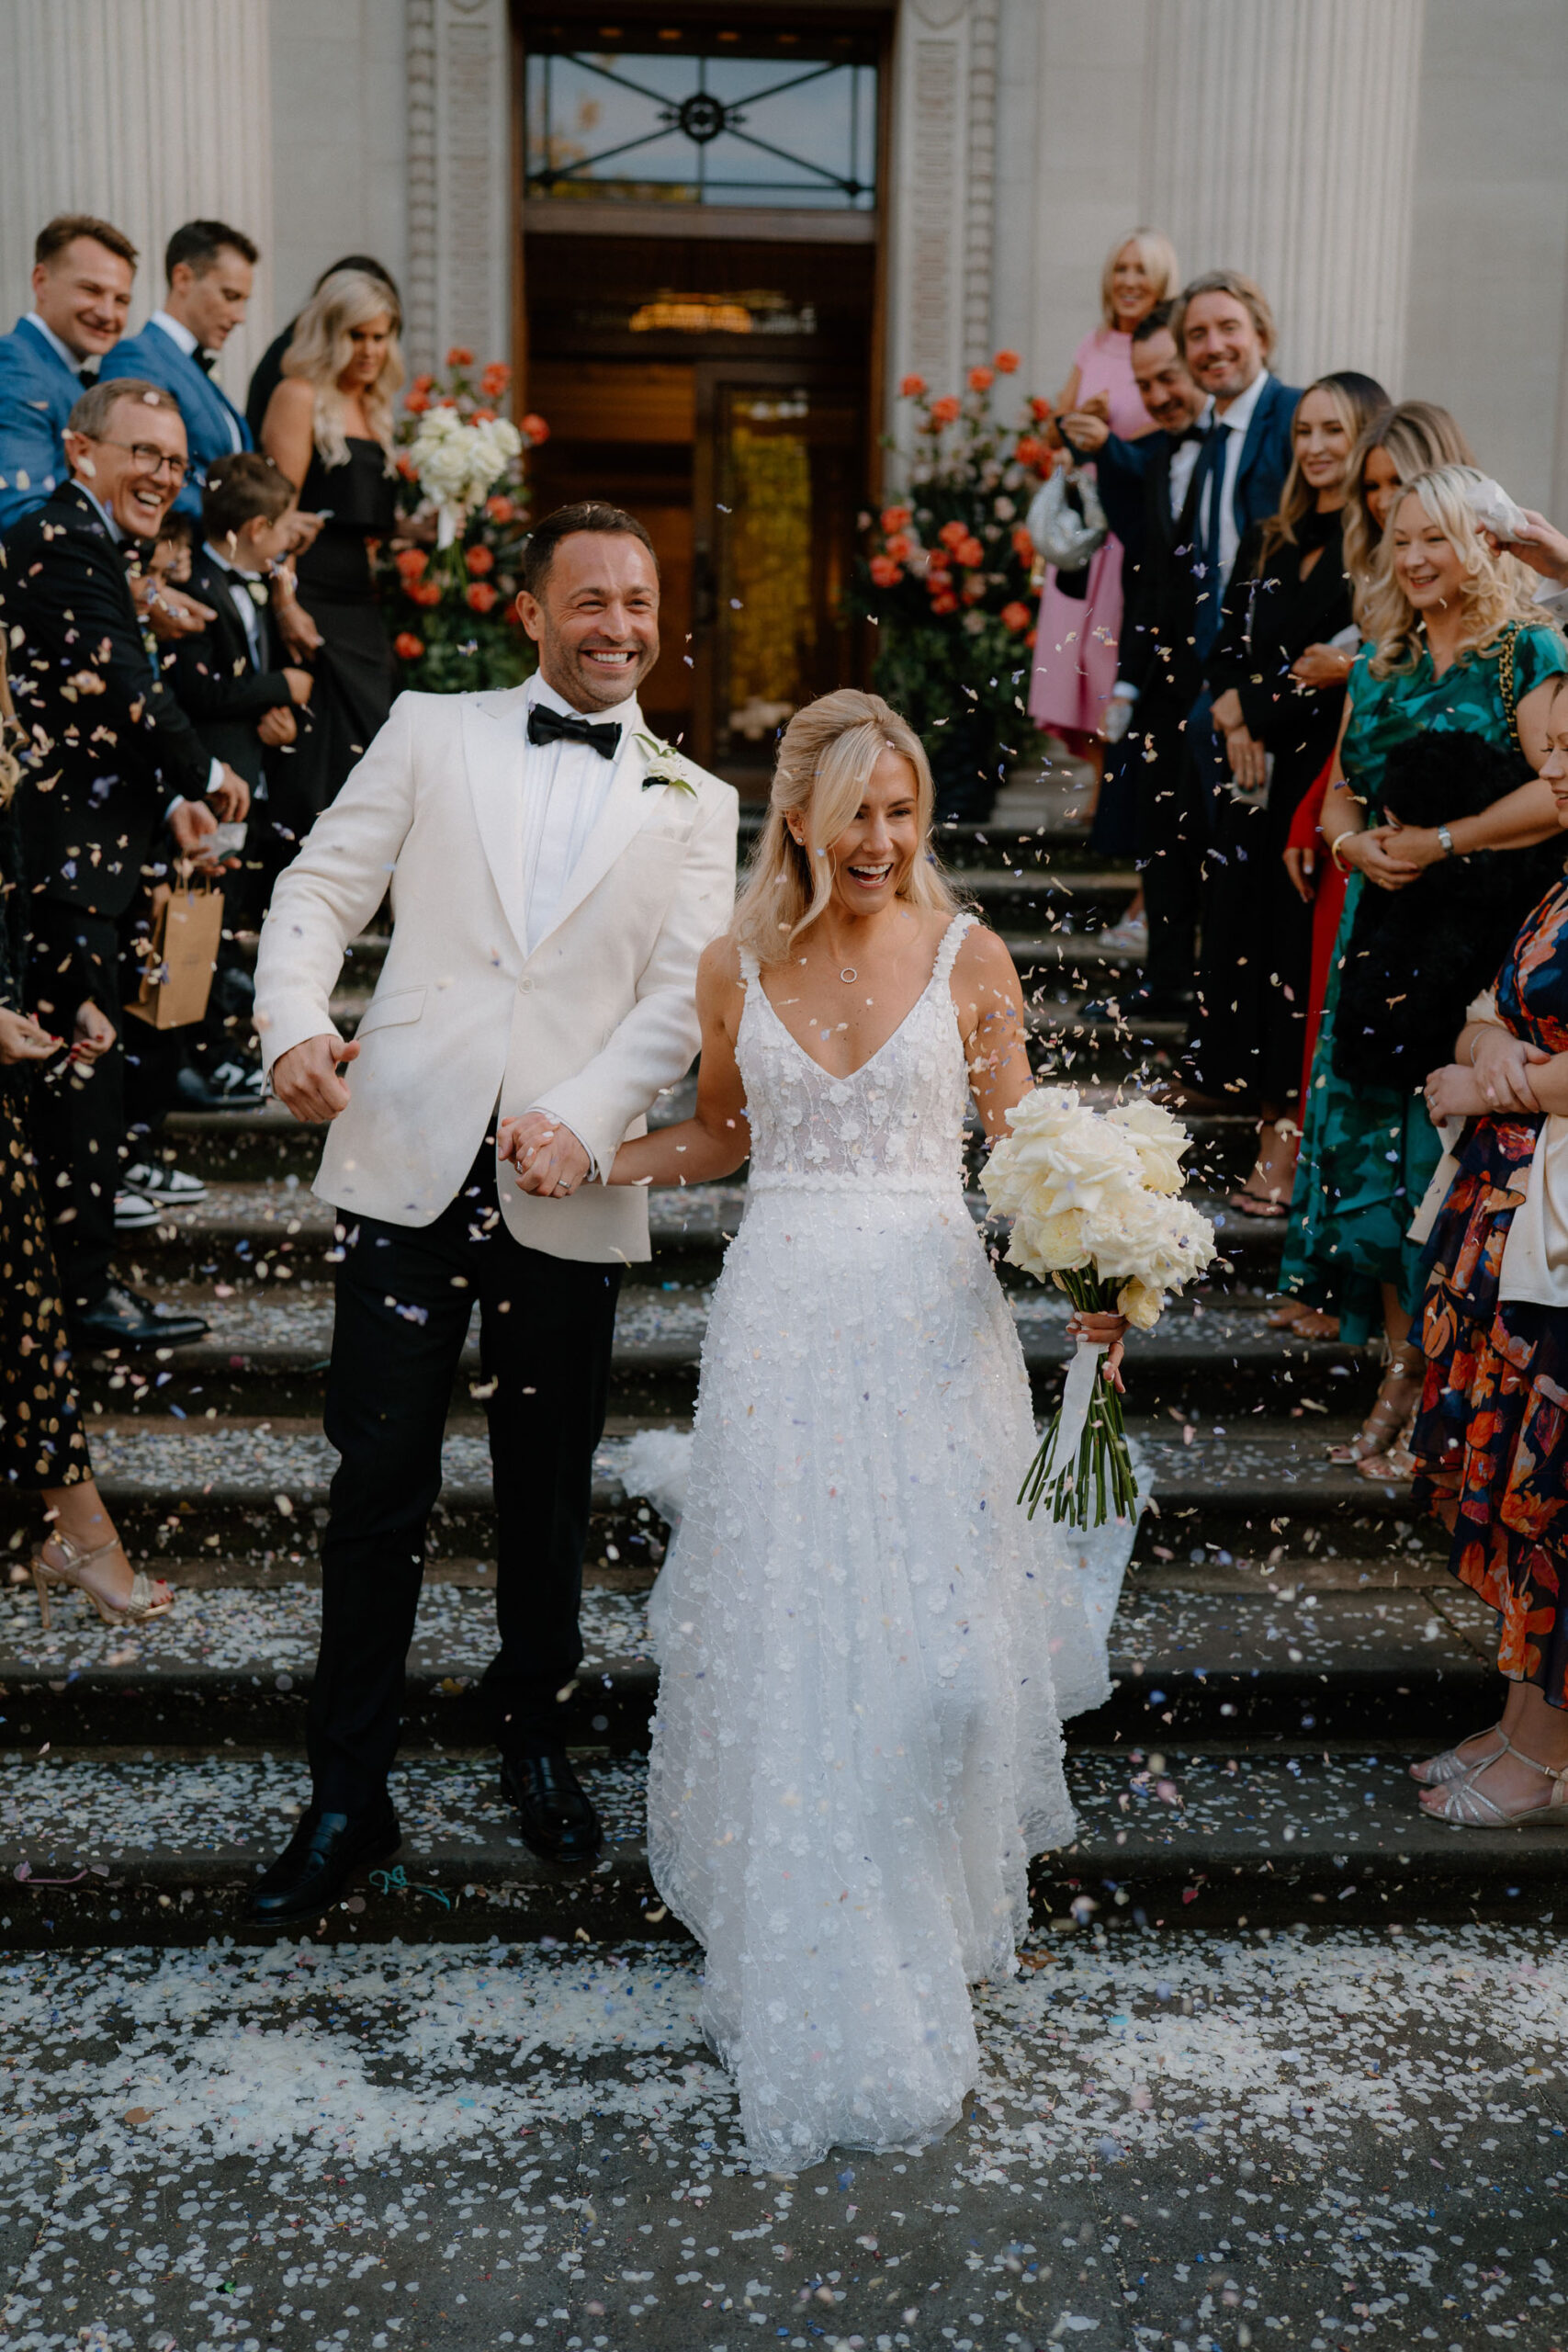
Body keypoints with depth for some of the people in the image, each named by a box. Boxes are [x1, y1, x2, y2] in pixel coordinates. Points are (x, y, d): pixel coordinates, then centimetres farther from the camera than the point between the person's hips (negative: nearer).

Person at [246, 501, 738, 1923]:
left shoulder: (692, 805, 11)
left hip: (567, 1192, 1)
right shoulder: (431, 735, 10)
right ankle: (350, 1794, 16)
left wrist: (584, 1119, -17)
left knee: (549, 1493, 13)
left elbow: (683, 995, -1)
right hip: (408, 1164, -1)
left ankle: (538, 1734, 36)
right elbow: (321, 891, 6)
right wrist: (296, 1021, -14)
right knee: (379, 1484, 1)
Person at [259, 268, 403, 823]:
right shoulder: (299, 396, -3)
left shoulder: (373, 412, 20)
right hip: (312, 604, -8)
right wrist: (286, 605, -19)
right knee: (317, 761, -9)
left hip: (360, 604, 8)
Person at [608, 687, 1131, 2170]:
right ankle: (810, 1968, 20)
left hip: (929, 1315, -1)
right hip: (781, 1317, 1)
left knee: (937, 1638, -1)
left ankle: (925, 1918, 27)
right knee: (779, 1639, 2)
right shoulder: (736, 967, 5)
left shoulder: (968, 958, 1)